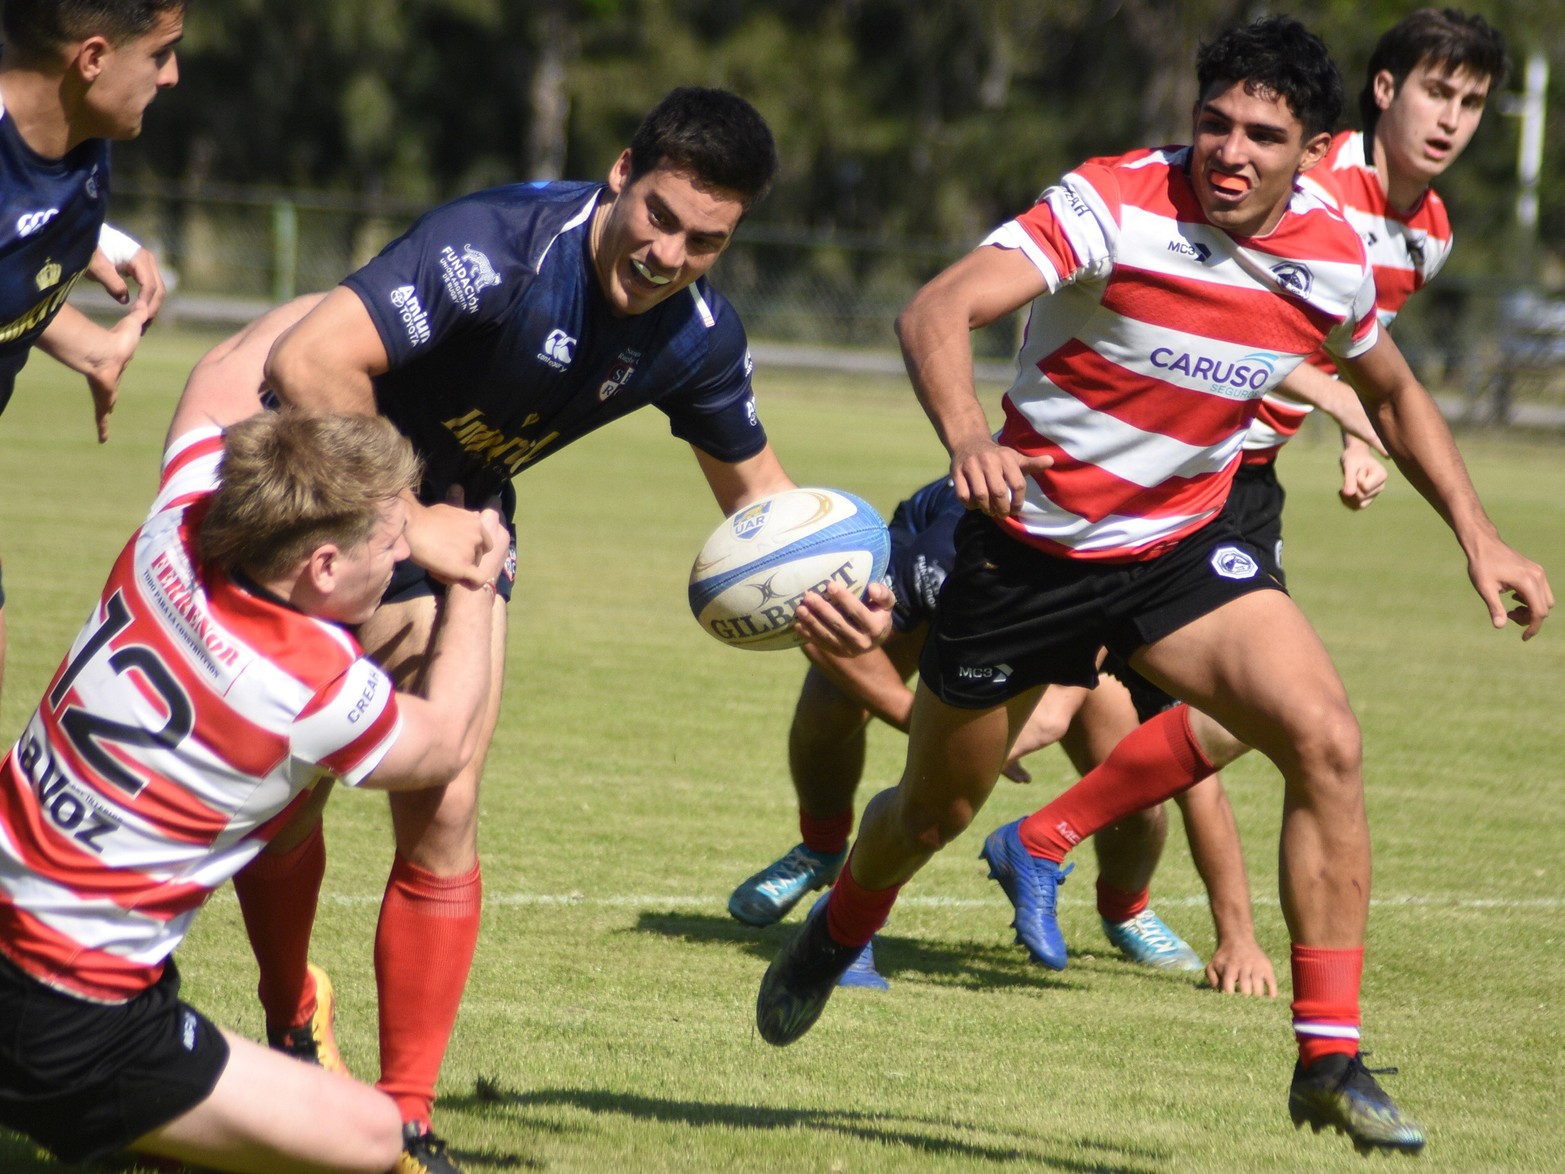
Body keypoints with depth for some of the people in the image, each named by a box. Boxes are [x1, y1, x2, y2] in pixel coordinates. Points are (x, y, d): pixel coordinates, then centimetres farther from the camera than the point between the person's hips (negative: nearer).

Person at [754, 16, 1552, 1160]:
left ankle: (1330, 1060, -15)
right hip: (1032, 538, -3)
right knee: (936, 809, 13)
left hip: (1184, 543, 3)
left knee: (1326, 740, -22)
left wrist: (1478, 536, 6)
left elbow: (1394, 392, 15)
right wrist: (968, 437, -56)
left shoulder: (1333, 257, -8)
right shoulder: (1114, 204, -24)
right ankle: (840, 929, 50)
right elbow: (937, 311, -36)